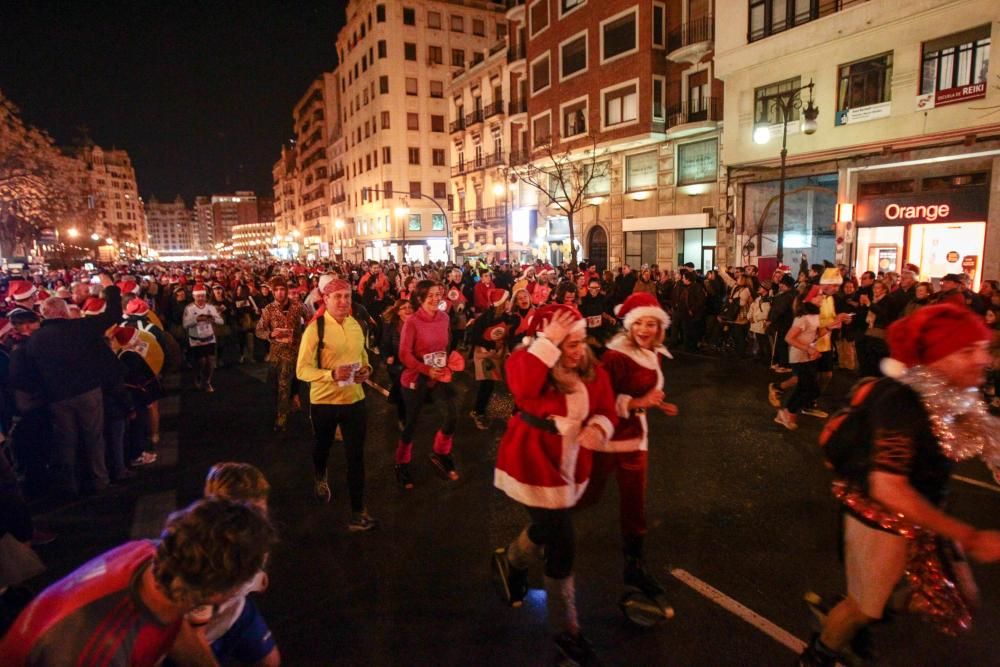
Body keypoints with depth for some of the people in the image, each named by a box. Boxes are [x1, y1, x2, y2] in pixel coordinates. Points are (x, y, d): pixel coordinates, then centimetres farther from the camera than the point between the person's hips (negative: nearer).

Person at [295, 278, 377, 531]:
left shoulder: (355, 325, 1)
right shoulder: (315, 328, -16)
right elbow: (302, 370, -17)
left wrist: (366, 369, -6)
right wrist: (332, 374, -32)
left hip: (355, 399, 3)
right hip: (324, 401, -2)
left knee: (356, 456, 1)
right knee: (323, 446, 24)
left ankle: (358, 512, 11)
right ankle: (320, 477, 57)